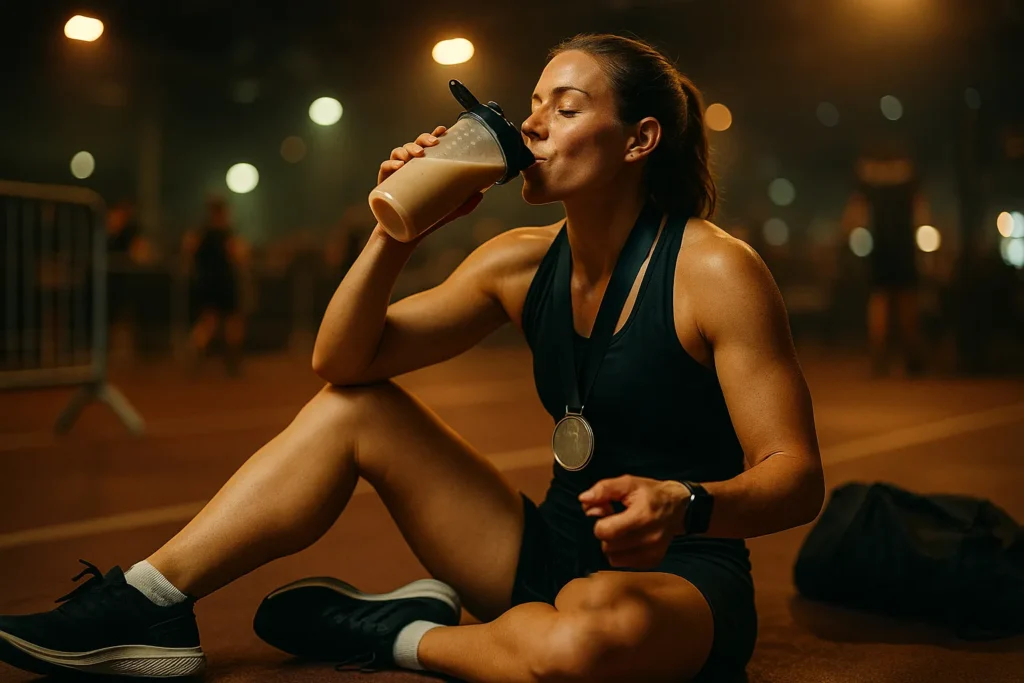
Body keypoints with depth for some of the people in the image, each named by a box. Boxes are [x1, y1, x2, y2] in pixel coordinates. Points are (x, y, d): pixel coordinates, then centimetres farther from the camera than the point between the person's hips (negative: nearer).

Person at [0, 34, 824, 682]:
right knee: (354, 407, -1)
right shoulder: (522, 263, 2)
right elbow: (342, 361, 2)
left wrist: (685, 506, -37)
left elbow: (796, 476, -17)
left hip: (679, 582, -5)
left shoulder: (715, 270, -15)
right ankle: (144, 605, -5)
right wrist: (394, 233, -13)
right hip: (554, 550, 6)